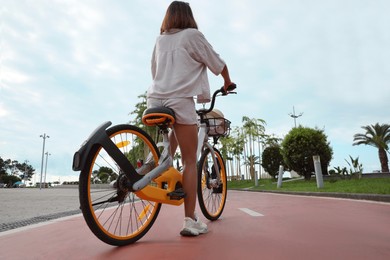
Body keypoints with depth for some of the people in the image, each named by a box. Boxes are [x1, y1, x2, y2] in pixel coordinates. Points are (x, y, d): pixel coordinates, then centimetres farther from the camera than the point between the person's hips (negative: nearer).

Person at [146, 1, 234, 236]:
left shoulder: (160, 40, 20)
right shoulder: (193, 35, 6)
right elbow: (218, 63, 11)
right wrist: (228, 82, 29)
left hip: (155, 99, 6)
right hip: (180, 101, -6)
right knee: (190, 161, -3)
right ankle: (191, 221, -2)